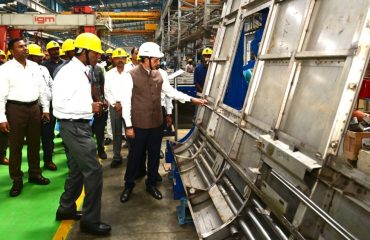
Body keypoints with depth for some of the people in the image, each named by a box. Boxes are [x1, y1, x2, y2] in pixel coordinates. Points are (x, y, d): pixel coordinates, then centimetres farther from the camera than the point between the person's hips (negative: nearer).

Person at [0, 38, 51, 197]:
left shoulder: (34, 66, 7)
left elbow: (41, 88, 11)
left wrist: (46, 109, 9)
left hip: (34, 107, 4)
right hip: (16, 108, -4)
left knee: (34, 143, 14)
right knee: (15, 146, 5)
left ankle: (34, 174, 30)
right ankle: (17, 180, 18)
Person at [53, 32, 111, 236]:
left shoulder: (83, 71, 12)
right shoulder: (68, 72, -17)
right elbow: (59, 104, -23)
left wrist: (92, 106, 4)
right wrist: (89, 107, -21)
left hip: (81, 126, 10)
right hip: (73, 127, -10)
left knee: (77, 170, 20)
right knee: (94, 171, -7)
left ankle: (66, 209, 37)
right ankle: (90, 220, 6)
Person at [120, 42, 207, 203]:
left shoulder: (158, 74, 5)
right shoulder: (131, 76, -12)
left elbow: (171, 92, 12)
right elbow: (126, 102, -11)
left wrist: (192, 99, 6)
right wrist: (129, 126, -12)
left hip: (156, 124, 5)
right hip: (138, 125, -5)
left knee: (154, 155, 15)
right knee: (135, 156, 9)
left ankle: (151, 184, 33)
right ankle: (129, 185, 29)